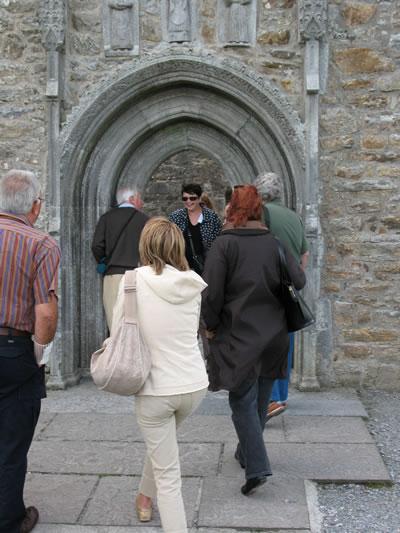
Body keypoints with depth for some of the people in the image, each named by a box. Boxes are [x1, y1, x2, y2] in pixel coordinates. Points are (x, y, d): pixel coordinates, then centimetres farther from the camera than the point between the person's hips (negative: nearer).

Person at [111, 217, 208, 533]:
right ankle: (146, 498, 53)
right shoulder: (193, 283, 0)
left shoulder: (135, 279, -11)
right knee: (161, 441, 32)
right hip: (195, 385, 5)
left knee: (168, 475, 6)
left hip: (156, 388, -5)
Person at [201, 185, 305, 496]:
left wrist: (212, 326, 0)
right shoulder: (275, 243, 2)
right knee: (261, 398, 19)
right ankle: (247, 453, 36)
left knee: (242, 401, 2)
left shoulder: (224, 244, -11)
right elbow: (299, 282, 1)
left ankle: (257, 467, -8)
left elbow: (212, 293, -15)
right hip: (274, 335, 5)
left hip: (238, 335, -5)